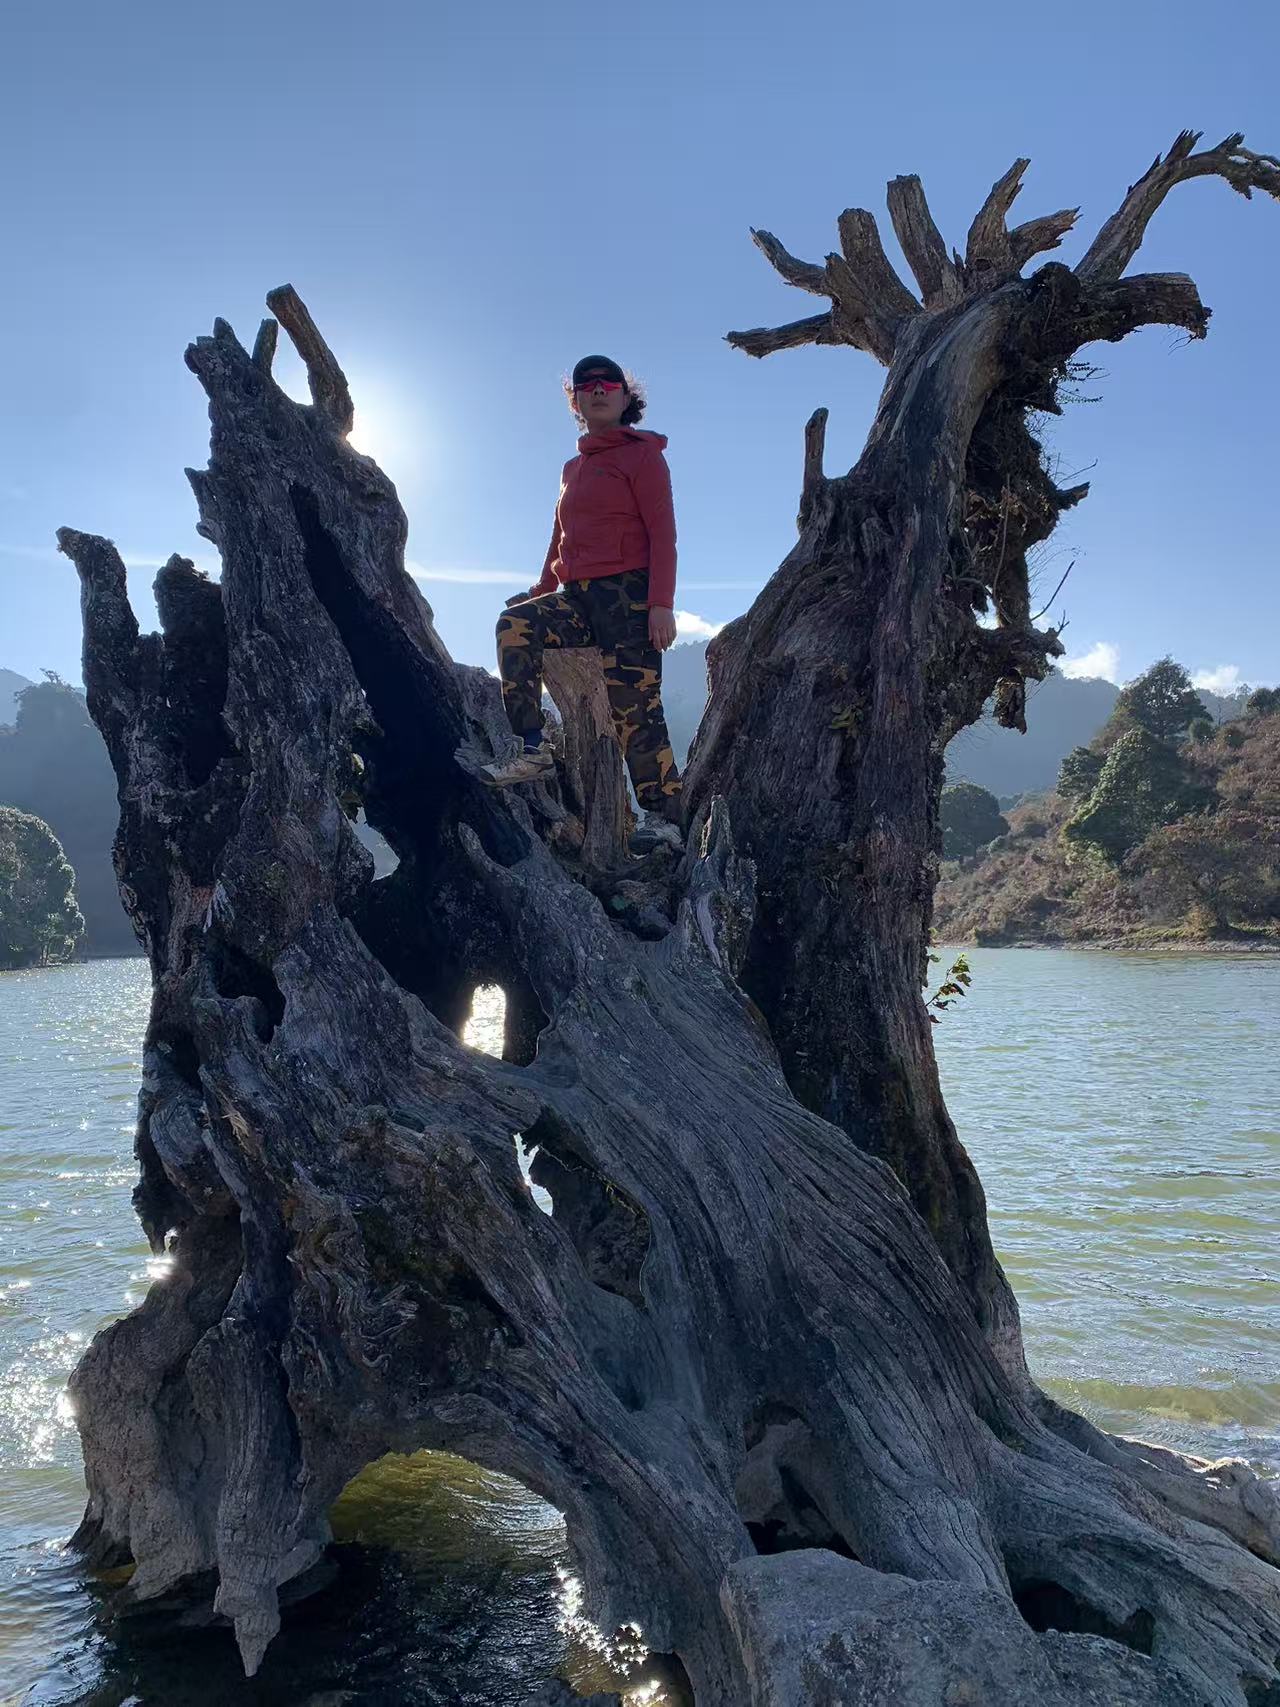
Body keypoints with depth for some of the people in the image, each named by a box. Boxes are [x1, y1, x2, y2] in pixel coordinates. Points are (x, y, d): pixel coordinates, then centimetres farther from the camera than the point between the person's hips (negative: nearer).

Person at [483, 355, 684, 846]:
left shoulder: (642, 455, 3)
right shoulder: (573, 467, 23)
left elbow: (662, 532, -6)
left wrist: (661, 603, -17)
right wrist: (541, 593, 19)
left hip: (629, 592, -6)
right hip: (578, 597, 6)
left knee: (633, 707, -12)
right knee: (516, 623, -20)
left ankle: (664, 815, -5)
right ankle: (533, 750, -21)